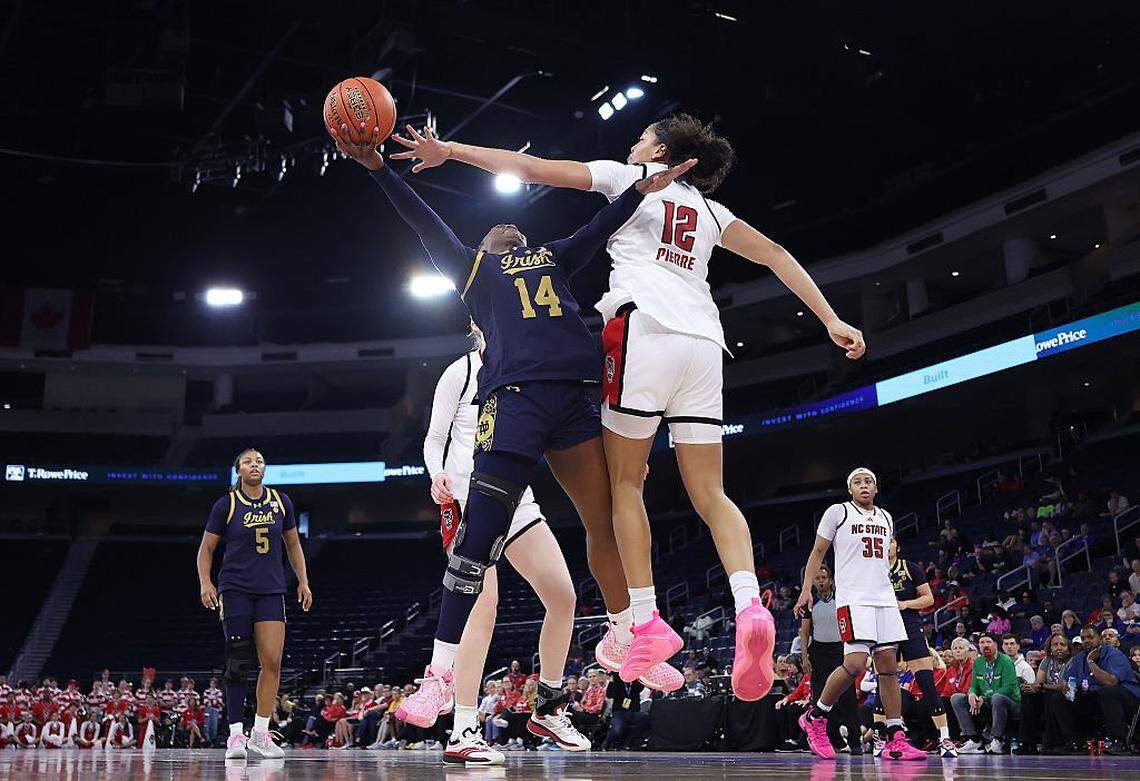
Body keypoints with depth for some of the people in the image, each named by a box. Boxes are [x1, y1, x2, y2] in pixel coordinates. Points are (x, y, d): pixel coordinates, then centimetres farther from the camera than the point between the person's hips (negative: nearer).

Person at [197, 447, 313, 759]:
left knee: (272, 661, -5)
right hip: (235, 590, -3)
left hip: (271, 590, 3)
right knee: (238, 661, -6)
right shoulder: (226, 504, 0)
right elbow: (206, 548, 4)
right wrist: (205, 582, -10)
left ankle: (260, 733, 5)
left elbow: (293, 544, 18)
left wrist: (303, 581, 12)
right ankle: (236, 734, 2)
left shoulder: (280, 501, 8)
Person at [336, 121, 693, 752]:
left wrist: (644, 186, 11)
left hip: (575, 397, 4)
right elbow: (425, 223, 17)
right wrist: (378, 167, 9)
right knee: (479, 536, -12)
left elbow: (601, 225, 24)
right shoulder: (472, 266, 25)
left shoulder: (554, 258, 32)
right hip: (513, 396, -4)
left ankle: (626, 641, 24)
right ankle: (442, 673, -8)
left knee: (607, 521, 6)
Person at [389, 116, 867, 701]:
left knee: (625, 479, 3)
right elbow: (774, 253, 22)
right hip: (703, 340, 5)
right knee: (710, 495, 4)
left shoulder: (627, 177, 16)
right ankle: (750, 607, -18)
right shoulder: (709, 208, 28)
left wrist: (449, 150, 14)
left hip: (644, 327, -5)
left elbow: (532, 168, 10)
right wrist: (833, 321, 20)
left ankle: (646, 624, -5)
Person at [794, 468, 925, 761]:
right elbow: (818, 552, 2)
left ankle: (896, 740, 1)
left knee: (889, 664, 0)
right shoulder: (837, 512, 1)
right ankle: (815, 717, 1)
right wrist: (806, 590, -7)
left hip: (884, 597, 6)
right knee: (855, 662, -18)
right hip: (852, 598, -6)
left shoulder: (886, 518, 18)